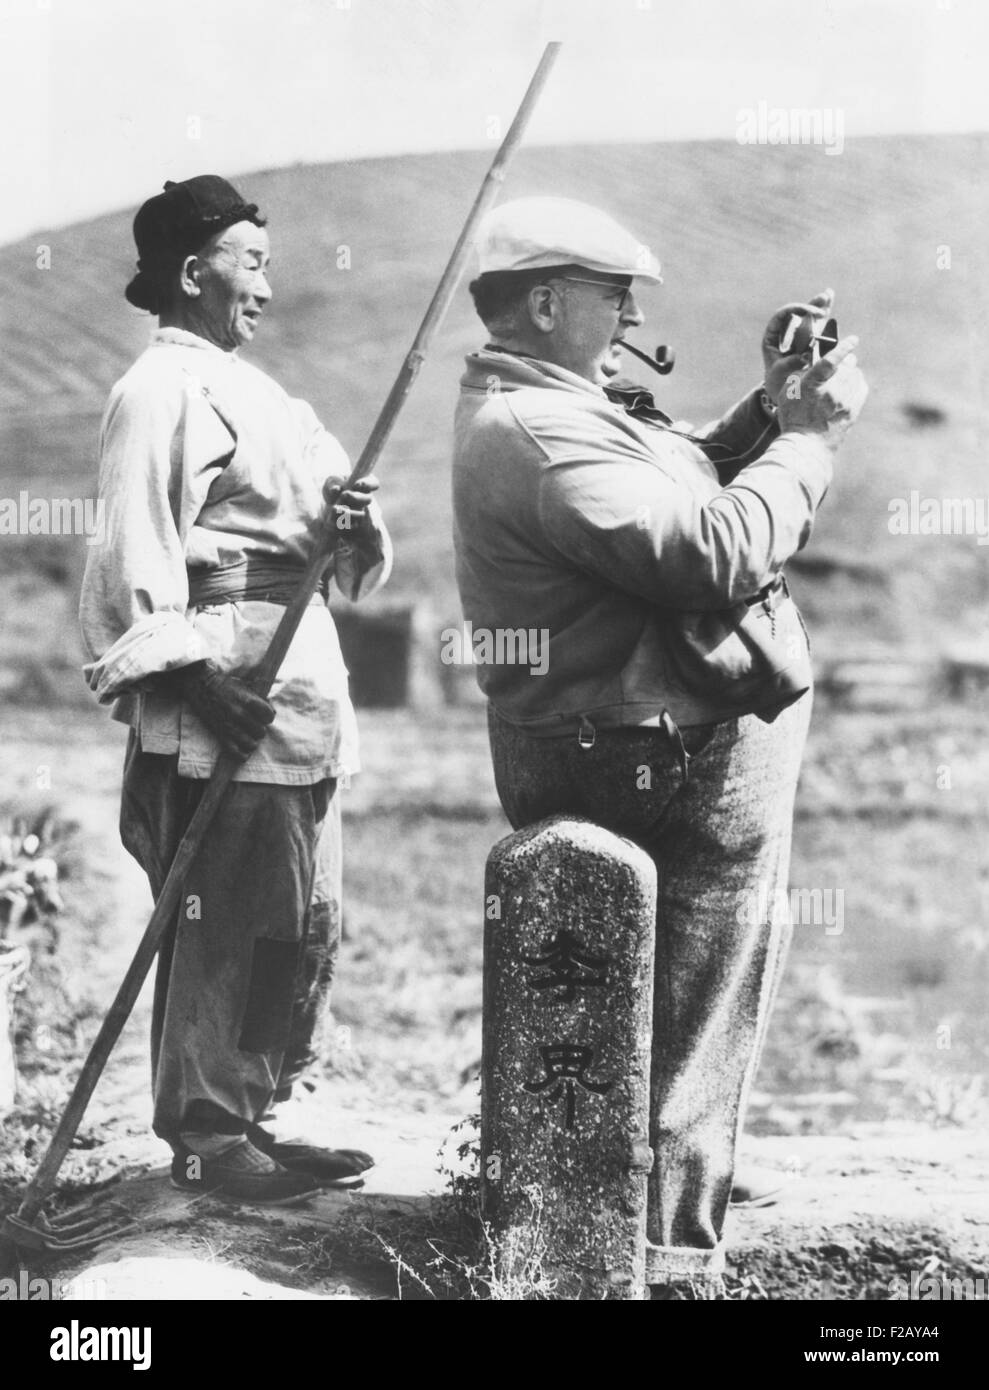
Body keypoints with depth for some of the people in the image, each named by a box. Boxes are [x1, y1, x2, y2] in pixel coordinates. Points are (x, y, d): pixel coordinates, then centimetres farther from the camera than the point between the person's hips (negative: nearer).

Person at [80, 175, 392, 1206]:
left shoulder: (251, 390, 22)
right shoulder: (164, 389, -6)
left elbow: (356, 566, 18)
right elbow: (136, 553, -15)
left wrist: (352, 519, -4)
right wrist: (193, 673, -23)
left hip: (300, 695, 10)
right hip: (222, 695, -10)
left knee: (305, 924, 12)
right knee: (222, 920, -5)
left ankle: (250, 1116, 23)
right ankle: (203, 1139, 5)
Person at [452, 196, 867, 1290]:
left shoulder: (538, 408, 14)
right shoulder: (536, 431, -22)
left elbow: (679, 493, 19)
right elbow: (718, 555, -28)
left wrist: (769, 405, 7)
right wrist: (809, 433, -16)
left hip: (617, 743, 11)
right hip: (682, 758, -11)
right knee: (698, 1016, -1)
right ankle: (670, 1256, 8)